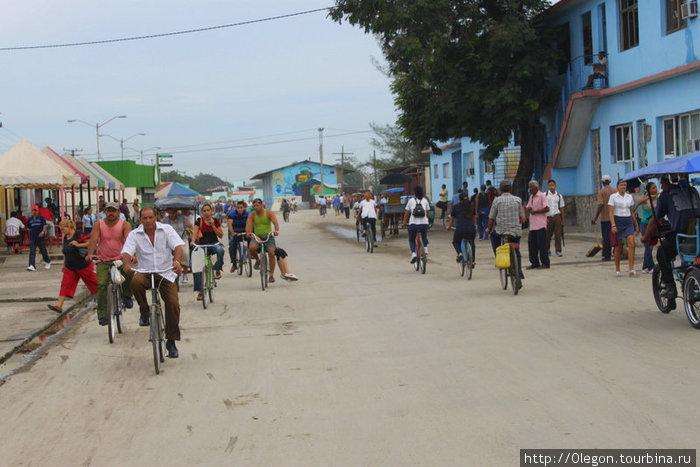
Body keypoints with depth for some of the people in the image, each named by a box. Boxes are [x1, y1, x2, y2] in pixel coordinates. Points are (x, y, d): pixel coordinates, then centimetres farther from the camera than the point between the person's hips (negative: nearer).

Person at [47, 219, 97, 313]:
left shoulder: (78, 235, -14)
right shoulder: (65, 237, 7)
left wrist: (78, 245, -28)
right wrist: (64, 265, 23)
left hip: (83, 265, -6)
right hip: (70, 267, 6)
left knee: (92, 282, 6)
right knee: (65, 284, -4)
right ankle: (59, 305, -8)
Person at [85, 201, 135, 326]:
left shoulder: (124, 225, -4)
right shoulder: (99, 224, 0)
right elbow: (93, 240, -14)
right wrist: (90, 254, -32)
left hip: (120, 259, -1)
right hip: (103, 261, 1)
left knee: (128, 272, -29)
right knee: (101, 284, -15)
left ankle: (127, 296, -1)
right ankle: (102, 314, -8)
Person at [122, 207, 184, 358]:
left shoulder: (167, 230, -1)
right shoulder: (134, 234, 1)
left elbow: (178, 246, -14)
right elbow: (126, 252, -11)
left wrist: (177, 261, -35)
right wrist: (127, 263, -35)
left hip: (166, 273, 0)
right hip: (145, 272, 0)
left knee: (173, 304, -14)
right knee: (136, 282, -36)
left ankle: (171, 341, 3)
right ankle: (145, 312, -8)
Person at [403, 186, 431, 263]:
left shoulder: (411, 200, 7)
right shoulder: (425, 200, 10)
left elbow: (406, 213, 10)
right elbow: (427, 212, 14)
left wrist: (404, 222, 25)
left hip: (413, 224, -1)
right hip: (424, 223, 2)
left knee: (411, 240, 18)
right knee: (424, 236, 33)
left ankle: (413, 253, -4)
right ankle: (425, 248, 12)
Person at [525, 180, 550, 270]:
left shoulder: (542, 196, -7)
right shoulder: (531, 197, 18)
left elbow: (547, 209, -14)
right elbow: (528, 208, 24)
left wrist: (535, 211, -14)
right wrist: (528, 209, 0)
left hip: (540, 225, -8)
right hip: (532, 225, 8)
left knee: (542, 245, -4)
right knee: (531, 244, 6)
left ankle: (545, 263, 2)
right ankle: (535, 263, 13)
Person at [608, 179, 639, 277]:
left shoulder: (630, 197, 10)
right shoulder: (613, 197, -2)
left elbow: (632, 212, 18)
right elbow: (611, 212, -8)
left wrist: (636, 225, 18)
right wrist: (613, 225, -19)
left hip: (628, 222, 3)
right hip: (618, 221, -3)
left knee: (632, 244, -13)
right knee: (618, 247, 3)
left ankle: (631, 269, -17)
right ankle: (617, 270, 15)